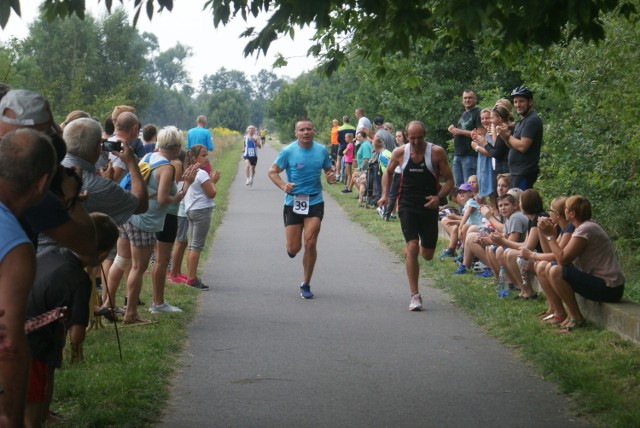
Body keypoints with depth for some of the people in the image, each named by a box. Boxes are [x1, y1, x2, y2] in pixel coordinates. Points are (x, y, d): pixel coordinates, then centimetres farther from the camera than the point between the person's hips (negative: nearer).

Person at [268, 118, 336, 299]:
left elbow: (328, 170, 17)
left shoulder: (321, 150, 2)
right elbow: (272, 172, 0)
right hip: (293, 202, -1)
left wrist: (331, 176, -8)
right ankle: (291, 245, 39)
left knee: (310, 243, -8)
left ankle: (306, 285, 7)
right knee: (293, 249, -1)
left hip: (315, 202, 1)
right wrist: (283, 186, -19)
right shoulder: (288, 151, -6)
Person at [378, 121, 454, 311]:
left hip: (429, 207, 0)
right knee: (412, 247, -16)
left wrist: (438, 197, -22)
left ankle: (415, 247, 48)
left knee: (427, 255, 9)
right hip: (407, 206, 0)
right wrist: (385, 194, 2)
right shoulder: (400, 153, -2)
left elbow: (449, 180, -4)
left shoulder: (436, 152, -9)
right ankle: (415, 296, -10)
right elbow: (388, 172, 17)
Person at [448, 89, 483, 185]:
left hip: (470, 155, -9)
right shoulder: (463, 115, 22)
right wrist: (453, 130, 7)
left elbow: (481, 133, -16)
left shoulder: (478, 113, -6)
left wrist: (461, 131, -15)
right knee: (458, 185, 8)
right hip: (457, 155, 9)